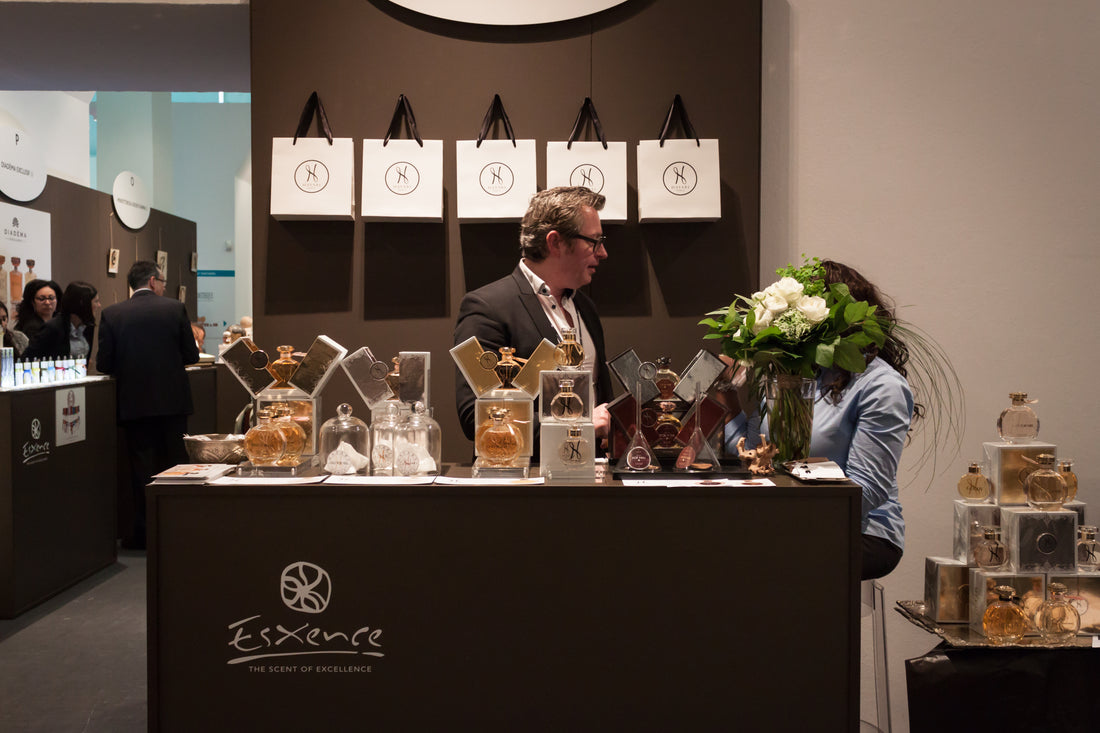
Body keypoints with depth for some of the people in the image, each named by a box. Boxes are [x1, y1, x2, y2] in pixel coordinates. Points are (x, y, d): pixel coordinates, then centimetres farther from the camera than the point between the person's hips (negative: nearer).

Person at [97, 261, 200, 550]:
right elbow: (191, 356, -1)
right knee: (176, 464, 11)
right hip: (172, 400, 0)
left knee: (142, 468, 6)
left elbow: (104, 364, -3)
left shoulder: (112, 314, -3)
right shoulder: (175, 308, -3)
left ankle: (143, 532, 9)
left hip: (134, 403, 0)